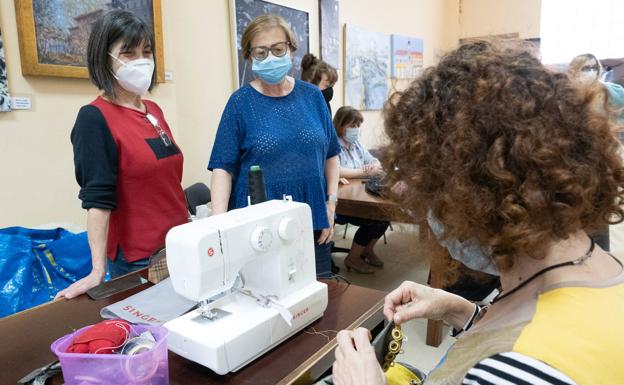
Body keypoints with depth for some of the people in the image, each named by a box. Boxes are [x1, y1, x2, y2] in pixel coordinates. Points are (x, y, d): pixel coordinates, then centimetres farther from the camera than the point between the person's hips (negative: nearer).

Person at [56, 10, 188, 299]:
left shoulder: (154, 111, 7)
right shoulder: (95, 119, -13)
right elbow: (98, 199, -18)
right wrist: (98, 271, -20)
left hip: (181, 245, 7)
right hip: (139, 260, -6)